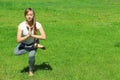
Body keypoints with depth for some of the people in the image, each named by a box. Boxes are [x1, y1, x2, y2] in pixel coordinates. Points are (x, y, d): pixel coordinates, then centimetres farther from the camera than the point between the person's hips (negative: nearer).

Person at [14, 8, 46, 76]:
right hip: (24, 44, 1)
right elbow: (18, 40, -29)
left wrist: (32, 35, -34)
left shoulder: (37, 24, -26)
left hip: (33, 42, -1)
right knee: (16, 52, -25)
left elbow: (44, 37, -31)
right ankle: (36, 46, -9)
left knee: (31, 56, -24)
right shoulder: (21, 25, -26)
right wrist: (28, 36, -39)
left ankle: (31, 70, 10)